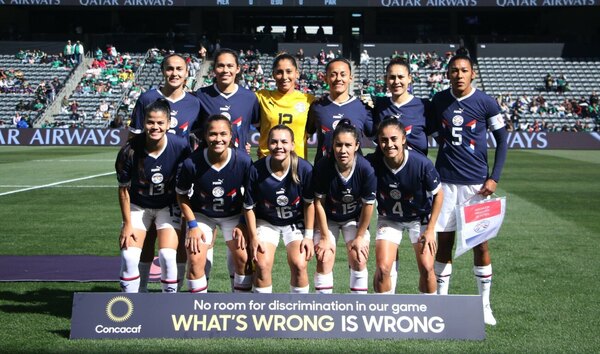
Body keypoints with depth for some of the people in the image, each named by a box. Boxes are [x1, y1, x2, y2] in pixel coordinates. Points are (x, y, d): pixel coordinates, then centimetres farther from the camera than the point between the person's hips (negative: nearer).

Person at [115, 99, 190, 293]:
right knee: (129, 255, -11)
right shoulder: (130, 150, -22)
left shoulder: (181, 146, -20)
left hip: (168, 206, 0)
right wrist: (127, 224, -7)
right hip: (138, 206, 0)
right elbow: (124, 189, -9)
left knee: (167, 255, -14)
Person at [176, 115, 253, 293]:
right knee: (195, 260, -13)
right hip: (202, 215, 0)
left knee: (243, 257, -10)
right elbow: (182, 195, -7)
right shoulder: (192, 163, -26)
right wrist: (192, 225, -12)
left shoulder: (243, 160, -24)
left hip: (234, 214, 1)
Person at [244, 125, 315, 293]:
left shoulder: (304, 168, -23)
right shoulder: (256, 170, -23)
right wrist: (253, 237, -7)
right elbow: (249, 207, -8)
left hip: (296, 222, 0)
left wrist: (308, 236, -8)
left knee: (298, 264, -15)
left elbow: (309, 203, -9)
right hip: (266, 222, 0)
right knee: (262, 264, -15)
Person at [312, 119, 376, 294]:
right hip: (327, 218, 0)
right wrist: (325, 237, -13)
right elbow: (318, 203, -17)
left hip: (355, 218, 0)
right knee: (324, 260, -9)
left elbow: (368, 204, -15)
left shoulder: (366, 169, -28)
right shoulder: (322, 167, -28)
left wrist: (360, 236, -8)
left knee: (358, 259, -7)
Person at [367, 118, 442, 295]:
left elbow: (438, 194, -11)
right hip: (388, 219, 1)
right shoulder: (372, 163, -25)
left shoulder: (421, 163, -28)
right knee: (383, 267, -11)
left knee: (426, 268, -7)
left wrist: (430, 229, -9)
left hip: (420, 217, -1)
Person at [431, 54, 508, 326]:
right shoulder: (438, 101, 4)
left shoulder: (486, 103, -4)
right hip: (445, 181, 2)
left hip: (477, 182, -2)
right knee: (444, 241, 6)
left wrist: (494, 178, -7)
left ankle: (484, 304, 14)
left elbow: (502, 141, 1)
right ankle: (441, 299, 18)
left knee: (480, 243, 1)